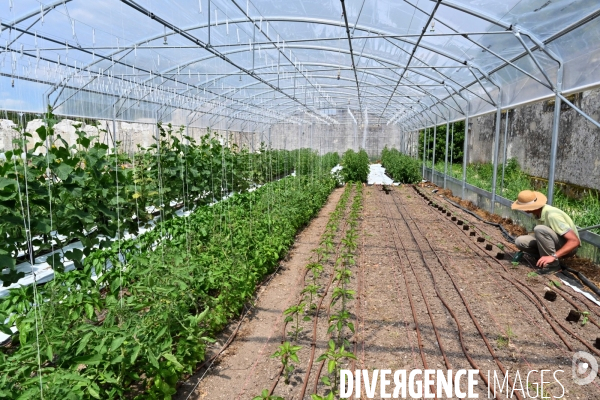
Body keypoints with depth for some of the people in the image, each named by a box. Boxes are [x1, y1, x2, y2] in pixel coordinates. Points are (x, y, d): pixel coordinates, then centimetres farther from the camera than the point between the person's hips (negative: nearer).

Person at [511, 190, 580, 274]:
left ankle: (552, 264, -18)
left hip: (569, 247, -7)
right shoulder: (539, 211, -4)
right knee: (520, 241, -11)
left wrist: (553, 256, -38)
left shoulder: (552, 215, -29)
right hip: (555, 243, 7)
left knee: (539, 229, -33)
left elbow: (575, 241, -32)